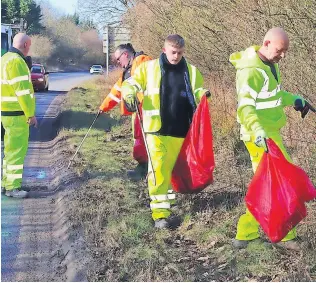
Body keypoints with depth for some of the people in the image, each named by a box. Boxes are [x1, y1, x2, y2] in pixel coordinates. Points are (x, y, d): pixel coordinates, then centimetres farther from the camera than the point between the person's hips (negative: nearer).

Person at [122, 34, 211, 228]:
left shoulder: (191, 71, 8)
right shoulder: (149, 68, 1)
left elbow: (198, 91, 12)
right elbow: (130, 84, 4)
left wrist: (203, 94, -12)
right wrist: (130, 94, -19)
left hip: (180, 131, 3)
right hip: (157, 129, -3)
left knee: (172, 168, 14)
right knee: (158, 169, -10)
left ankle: (165, 200, 34)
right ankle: (160, 211, -5)